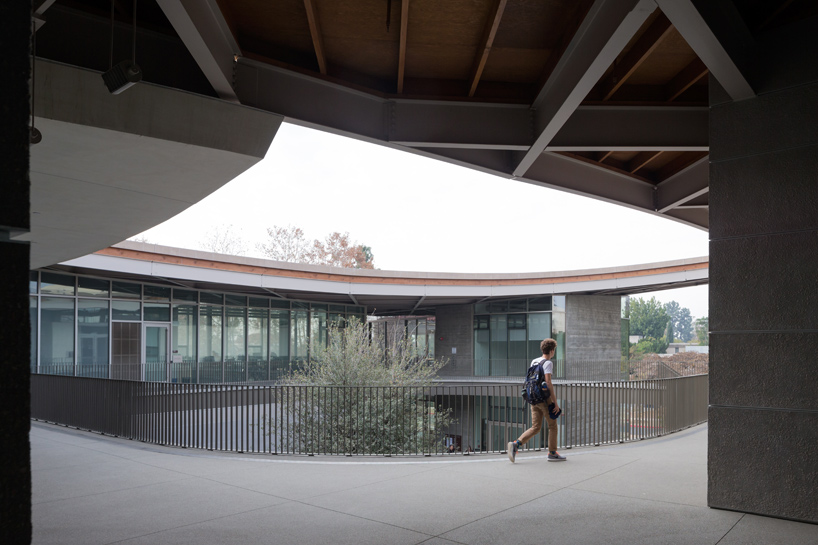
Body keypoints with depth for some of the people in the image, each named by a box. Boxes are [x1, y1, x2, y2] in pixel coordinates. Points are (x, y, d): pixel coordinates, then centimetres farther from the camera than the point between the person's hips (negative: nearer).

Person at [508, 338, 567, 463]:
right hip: (544, 398, -7)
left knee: (535, 428, 7)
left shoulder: (534, 361, 14)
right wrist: (555, 402, -15)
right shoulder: (548, 363, -9)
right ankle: (552, 453, 16)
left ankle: (516, 444, -9)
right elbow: (548, 382, -18)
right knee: (552, 426, 9)